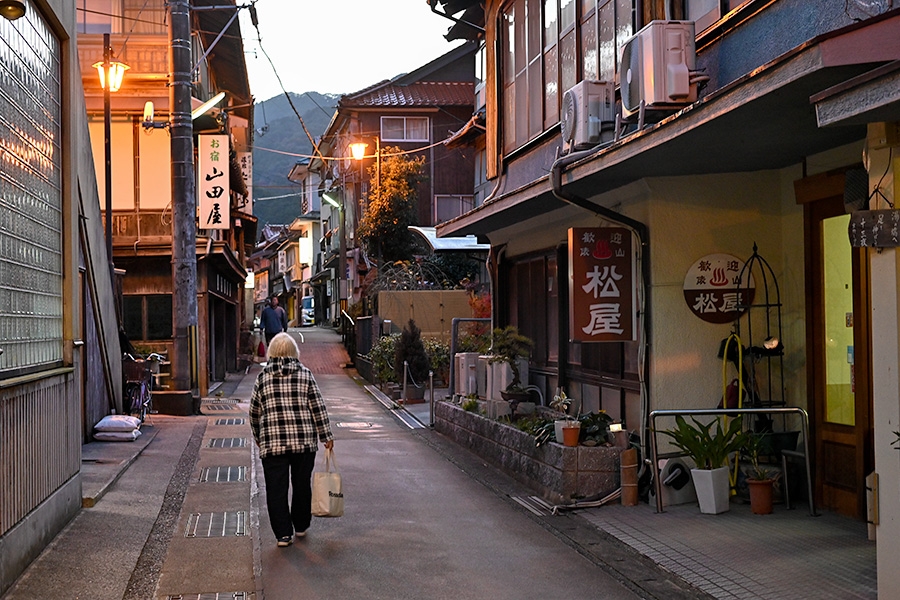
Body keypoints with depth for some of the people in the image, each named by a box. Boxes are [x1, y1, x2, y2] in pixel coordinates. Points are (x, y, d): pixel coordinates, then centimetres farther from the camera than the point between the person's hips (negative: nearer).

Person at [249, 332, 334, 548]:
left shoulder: (263, 378, 3)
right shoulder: (305, 375, 2)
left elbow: (254, 413, 9)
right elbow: (318, 408, 0)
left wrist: (258, 437, 23)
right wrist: (326, 436, 6)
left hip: (272, 443, -1)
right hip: (304, 441, 1)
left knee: (276, 489, 3)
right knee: (302, 485, 16)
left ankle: (283, 534, 0)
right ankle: (301, 526, 28)